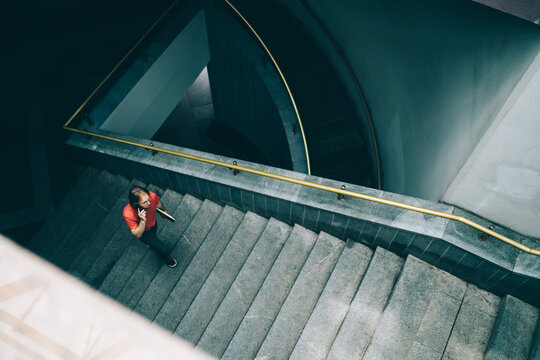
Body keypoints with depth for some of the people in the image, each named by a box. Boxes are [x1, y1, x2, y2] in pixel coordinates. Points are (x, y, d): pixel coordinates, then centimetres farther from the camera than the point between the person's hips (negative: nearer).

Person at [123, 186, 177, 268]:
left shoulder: (152, 196, -36)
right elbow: (137, 235, -33)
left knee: (153, 234, 36)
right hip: (143, 232, -4)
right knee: (163, 249, 1)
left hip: (153, 223, 4)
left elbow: (158, 203, -8)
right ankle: (166, 258, 38)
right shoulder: (128, 214, -45)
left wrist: (164, 210, 13)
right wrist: (142, 221, -51)